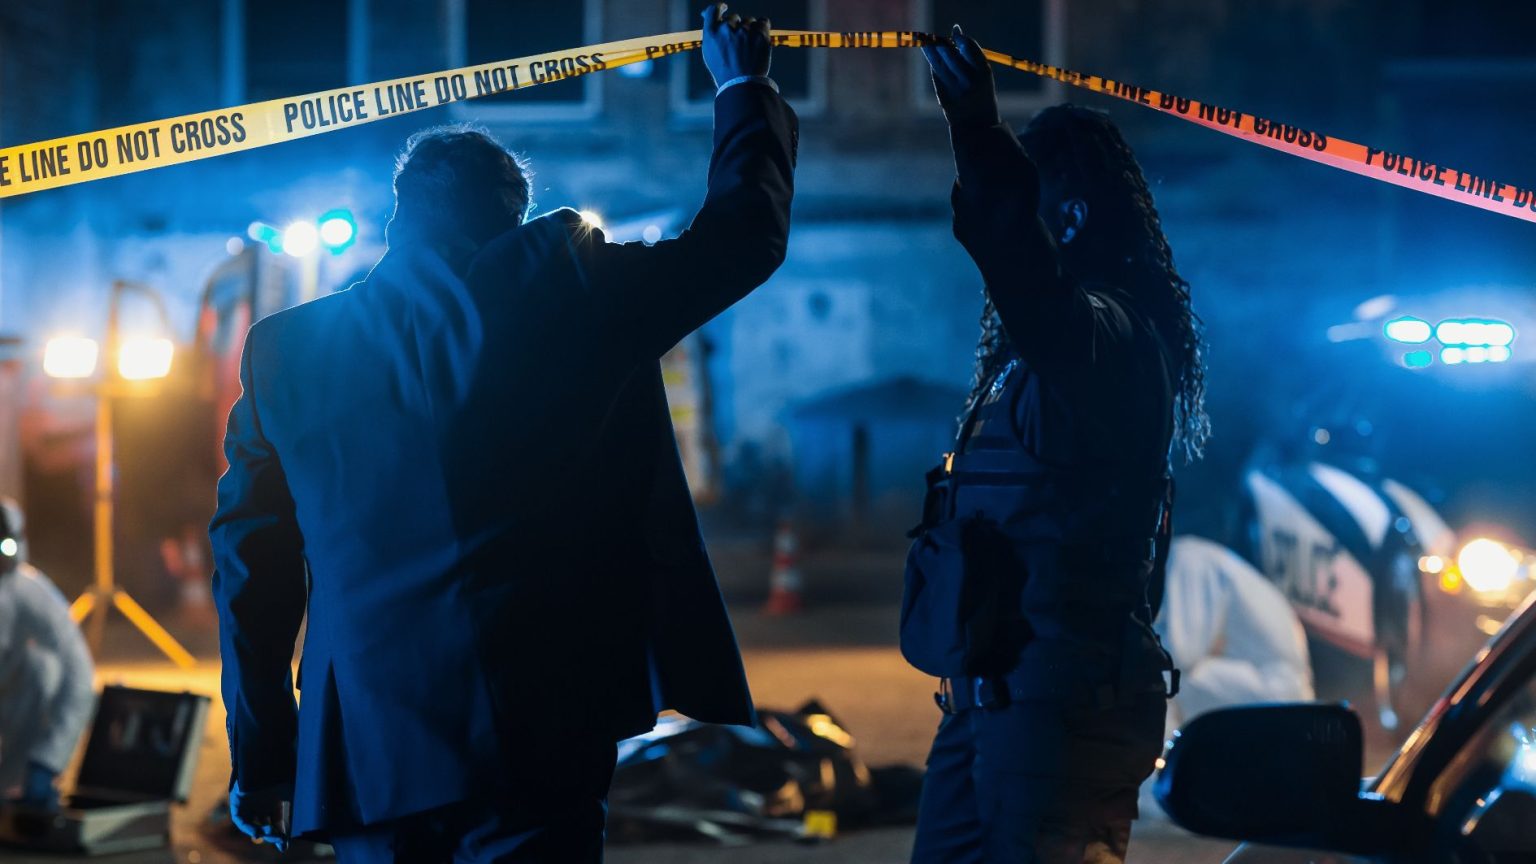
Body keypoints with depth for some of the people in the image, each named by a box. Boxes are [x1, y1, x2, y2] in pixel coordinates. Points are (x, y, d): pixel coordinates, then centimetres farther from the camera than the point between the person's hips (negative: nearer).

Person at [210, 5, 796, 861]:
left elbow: (251, 567, 11)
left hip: (366, 750, 4)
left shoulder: (288, 348, 9)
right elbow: (744, 232, 9)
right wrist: (745, 86, 27)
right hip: (531, 745, -3)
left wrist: (261, 758, 19)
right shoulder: (559, 285, -1)